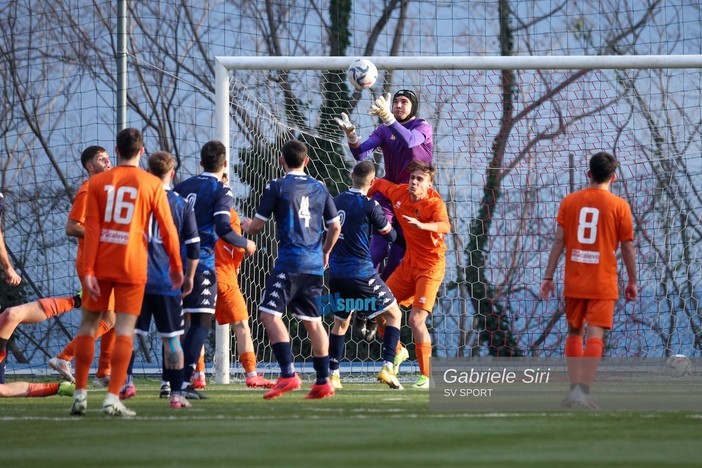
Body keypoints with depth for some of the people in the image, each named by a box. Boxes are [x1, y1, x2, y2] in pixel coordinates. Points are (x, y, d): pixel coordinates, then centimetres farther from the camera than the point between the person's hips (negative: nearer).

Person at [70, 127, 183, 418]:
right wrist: (176, 266, 9)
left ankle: (80, 394, 10)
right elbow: (167, 228, -1)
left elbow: (91, 228, -3)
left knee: (88, 325, 11)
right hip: (133, 264, -2)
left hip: (100, 263, 2)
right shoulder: (152, 184, -1)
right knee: (124, 330, -1)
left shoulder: (97, 182, 3)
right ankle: (112, 398, -9)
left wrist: (88, 270, -6)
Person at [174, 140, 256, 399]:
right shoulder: (221, 190, -5)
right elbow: (223, 229, -16)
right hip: (202, 263, -6)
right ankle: (184, 382, -13)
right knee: (201, 322, -3)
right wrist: (245, 244, 0)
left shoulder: (182, 186, 13)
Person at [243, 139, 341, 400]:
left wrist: (246, 227, 24)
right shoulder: (320, 188, 12)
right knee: (312, 321, 12)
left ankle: (288, 374, -22)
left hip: (290, 262, -6)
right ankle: (323, 383, 11)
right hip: (315, 265, 6)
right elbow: (335, 226, 16)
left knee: (270, 314, -8)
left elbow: (258, 224, 0)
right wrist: (325, 252, 34)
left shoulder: (277, 187, -3)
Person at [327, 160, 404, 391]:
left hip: (336, 274, 5)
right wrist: (384, 221, 19)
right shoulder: (369, 206, -11)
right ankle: (387, 367, -6)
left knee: (340, 322, 22)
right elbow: (390, 235, -1)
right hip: (362, 274, -5)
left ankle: (332, 374, 15)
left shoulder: (337, 201, 6)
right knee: (394, 314, 8)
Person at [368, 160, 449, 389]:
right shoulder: (399, 193, -3)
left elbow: (444, 226, -41)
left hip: (431, 267, -7)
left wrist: (421, 225, -57)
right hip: (409, 263, 7)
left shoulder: (435, 203, -20)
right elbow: (378, 184, 18)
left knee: (416, 320, -16)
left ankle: (426, 376, -7)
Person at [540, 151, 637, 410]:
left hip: (574, 282, 3)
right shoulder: (619, 206, -4)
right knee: (594, 336, -6)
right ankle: (583, 391, -17)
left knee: (574, 333, 16)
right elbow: (627, 247, -1)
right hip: (603, 283, -3)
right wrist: (632, 281, 9)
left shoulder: (570, 201, 2)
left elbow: (559, 241, 0)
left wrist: (548, 277, 4)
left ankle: (574, 388, 14)